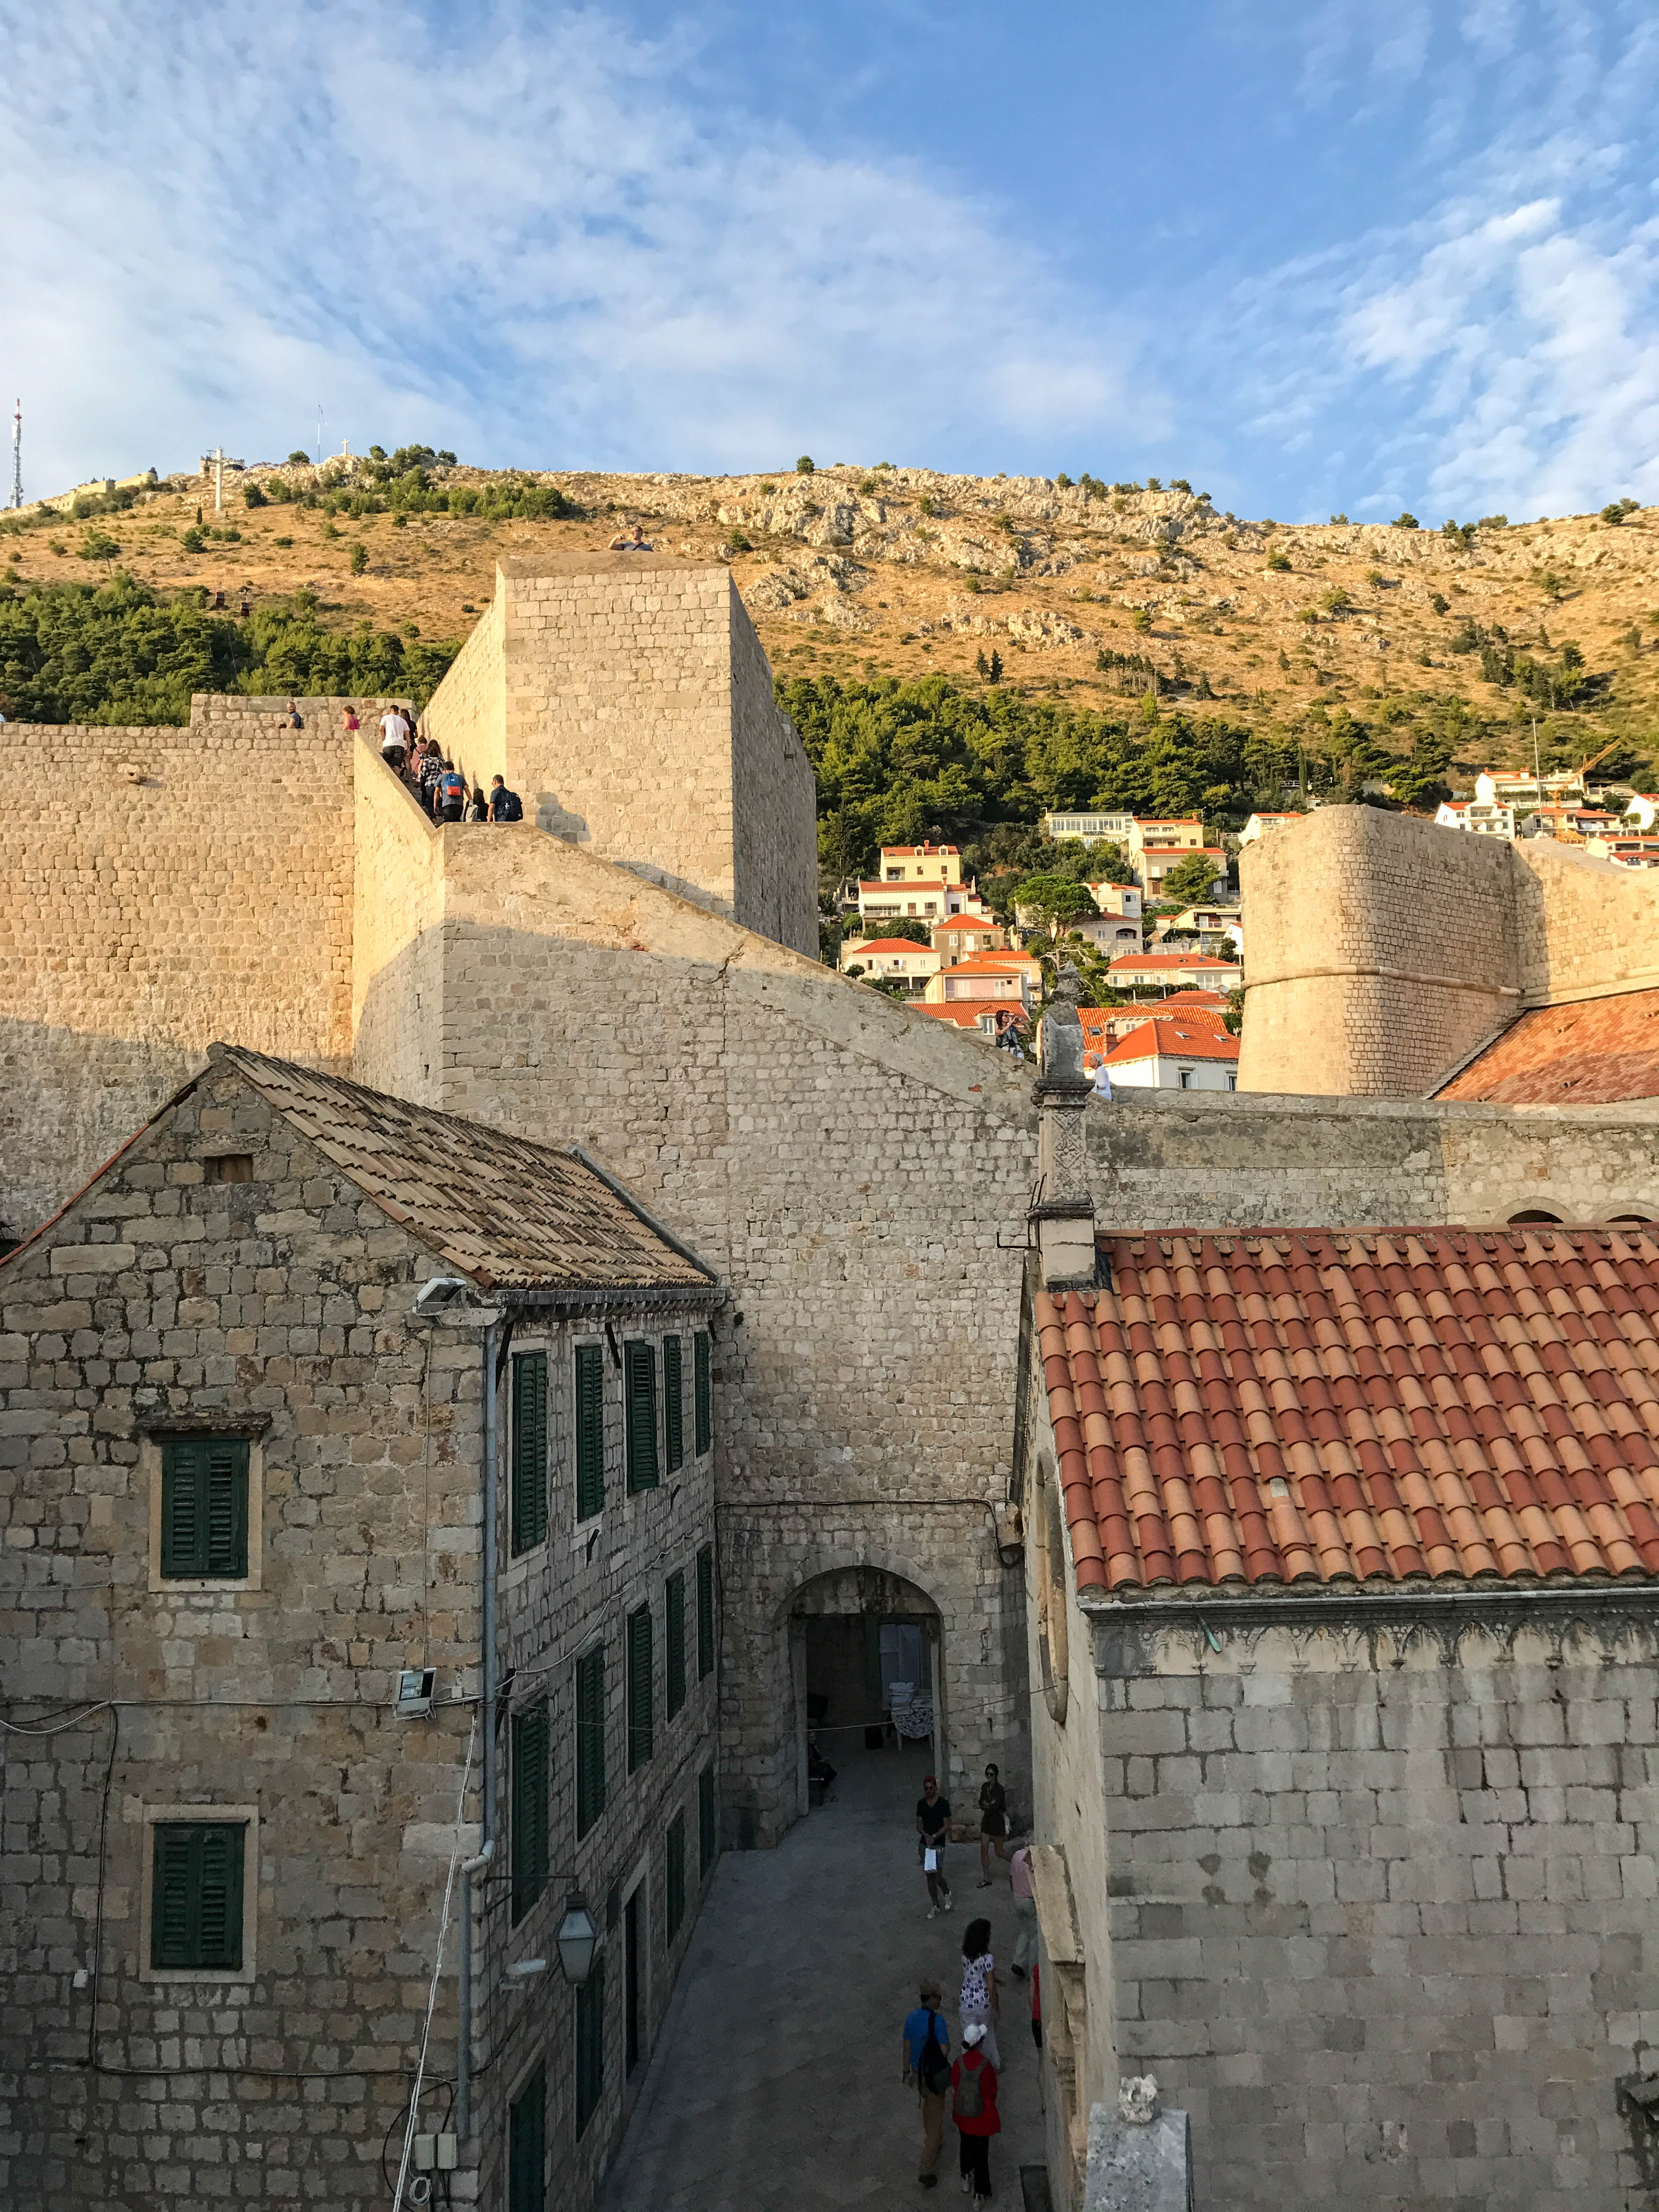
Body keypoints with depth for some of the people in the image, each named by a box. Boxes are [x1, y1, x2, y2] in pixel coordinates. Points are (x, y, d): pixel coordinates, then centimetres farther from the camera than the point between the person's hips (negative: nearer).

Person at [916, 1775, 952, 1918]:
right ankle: (935, 1905, 20)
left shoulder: (943, 1803, -7)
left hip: (938, 1844, -4)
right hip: (924, 1843, 4)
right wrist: (925, 1835, -14)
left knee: (937, 1876, -9)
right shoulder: (921, 1803, 5)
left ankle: (946, 1892, 22)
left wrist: (934, 1837, -19)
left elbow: (947, 1825, -7)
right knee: (930, 1876, 8)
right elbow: (919, 1825, 6)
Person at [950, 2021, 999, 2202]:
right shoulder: (986, 2065, -26)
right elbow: (991, 2093, -17)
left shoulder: (959, 2063, -14)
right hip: (981, 2115, -4)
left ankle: (966, 2180, 42)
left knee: (966, 2145, 25)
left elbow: (954, 2086, -2)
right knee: (981, 2150, 13)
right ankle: (980, 2191, 23)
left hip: (962, 2113, 4)